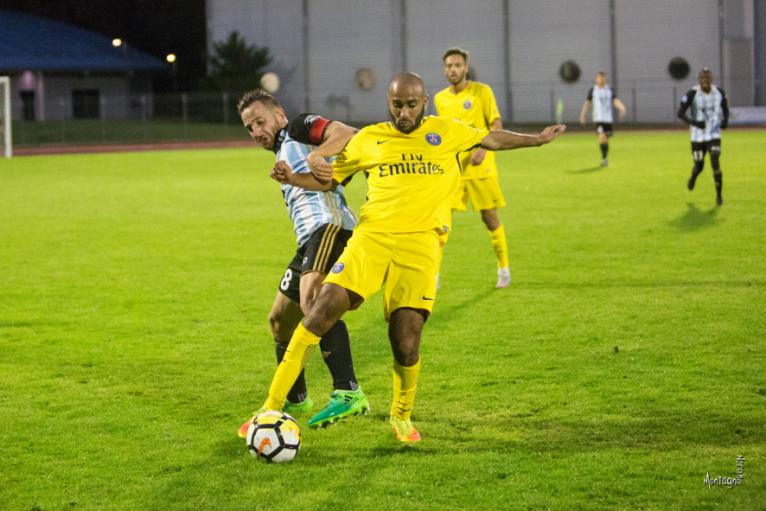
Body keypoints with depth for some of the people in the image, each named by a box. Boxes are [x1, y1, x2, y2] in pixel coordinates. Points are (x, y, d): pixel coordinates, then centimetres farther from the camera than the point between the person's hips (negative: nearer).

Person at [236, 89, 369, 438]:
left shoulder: (299, 129, 9)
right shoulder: (284, 157, 34)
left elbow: (349, 134, -8)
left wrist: (316, 155, -23)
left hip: (329, 225, -11)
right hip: (310, 239, 11)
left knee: (311, 300, -32)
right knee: (280, 320, 18)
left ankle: (348, 393, -43)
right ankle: (295, 403, 33)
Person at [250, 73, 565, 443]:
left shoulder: (446, 132, 12)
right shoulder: (368, 139, 12)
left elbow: (493, 139, 29)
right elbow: (329, 181, 22)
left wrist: (538, 139, 36)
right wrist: (291, 177, 4)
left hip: (420, 244, 0)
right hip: (371, 236, 0)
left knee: (406, 341, -11)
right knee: (325, 308, -18)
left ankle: (401, 415, 20)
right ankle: (273, 406, -13)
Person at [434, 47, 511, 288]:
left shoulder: (481, 91, -5)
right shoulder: (440, 98, 8)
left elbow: (496, 126, -7)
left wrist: (484, 149, -21)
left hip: (480, 167, -3)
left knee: (490, 217, 4)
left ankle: (504, 268, 22)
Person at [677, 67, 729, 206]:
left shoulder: (719, 92, -5)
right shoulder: (692, 94, -14)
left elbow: (725, 109, 13)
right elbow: (680, 113, -12)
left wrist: (725, 121, -8)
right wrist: (694, 122, -29)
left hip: (714, 135, 0)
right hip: (697, 136, 0)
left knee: (715, 165, -15)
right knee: (699, 166, 12)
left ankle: (719, 195, 2)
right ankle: (693, 176, 52)